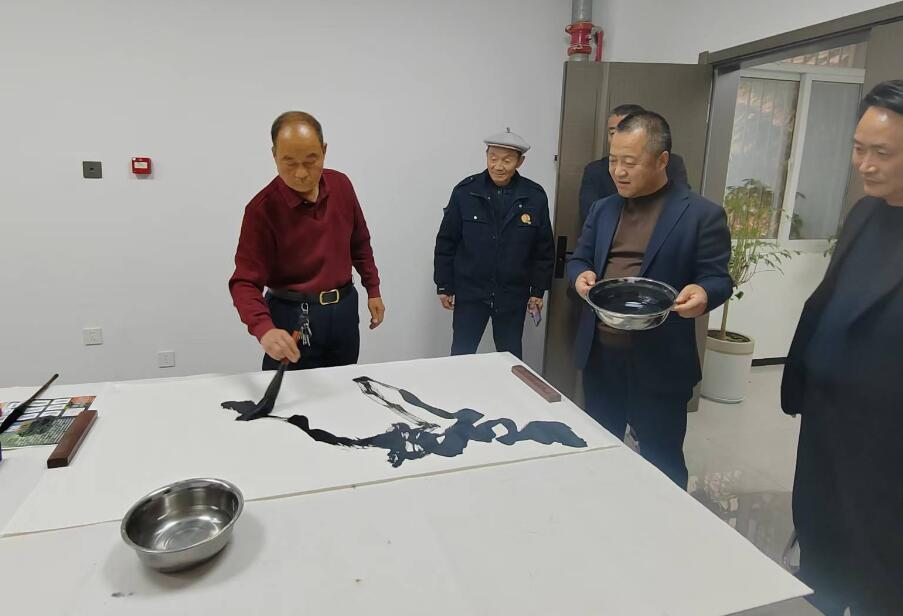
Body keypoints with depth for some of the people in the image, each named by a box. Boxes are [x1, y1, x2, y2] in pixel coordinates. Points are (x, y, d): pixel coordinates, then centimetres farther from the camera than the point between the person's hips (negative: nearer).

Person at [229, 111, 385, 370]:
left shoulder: (341, 184, -4)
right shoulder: (262, 209, -18)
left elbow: (359, 243, 10)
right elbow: (245, 281, -22)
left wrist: (373, 289, 11)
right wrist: (264, 329, -38)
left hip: (344, 309, 5)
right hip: (292, 316, -4)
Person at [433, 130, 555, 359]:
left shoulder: (535, 196, -5)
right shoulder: (465, 191, -7)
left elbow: (544, 249, 2)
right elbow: (446, 242, -1)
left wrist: (538, 290, 3)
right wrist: (444, 286, -1)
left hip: (513, 295, 1)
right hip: (470, 292, -1)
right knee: (461, 356, 6)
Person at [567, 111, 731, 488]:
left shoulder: (702, 214, -7)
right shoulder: (603, 209, 10)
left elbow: (718, 278, -6)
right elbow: (578, 259, 14)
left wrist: (703, 294, -29)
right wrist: (580, 276, -9)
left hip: (659, 364, -5)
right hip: (599, 356, 5)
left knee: (662, 463, 10)